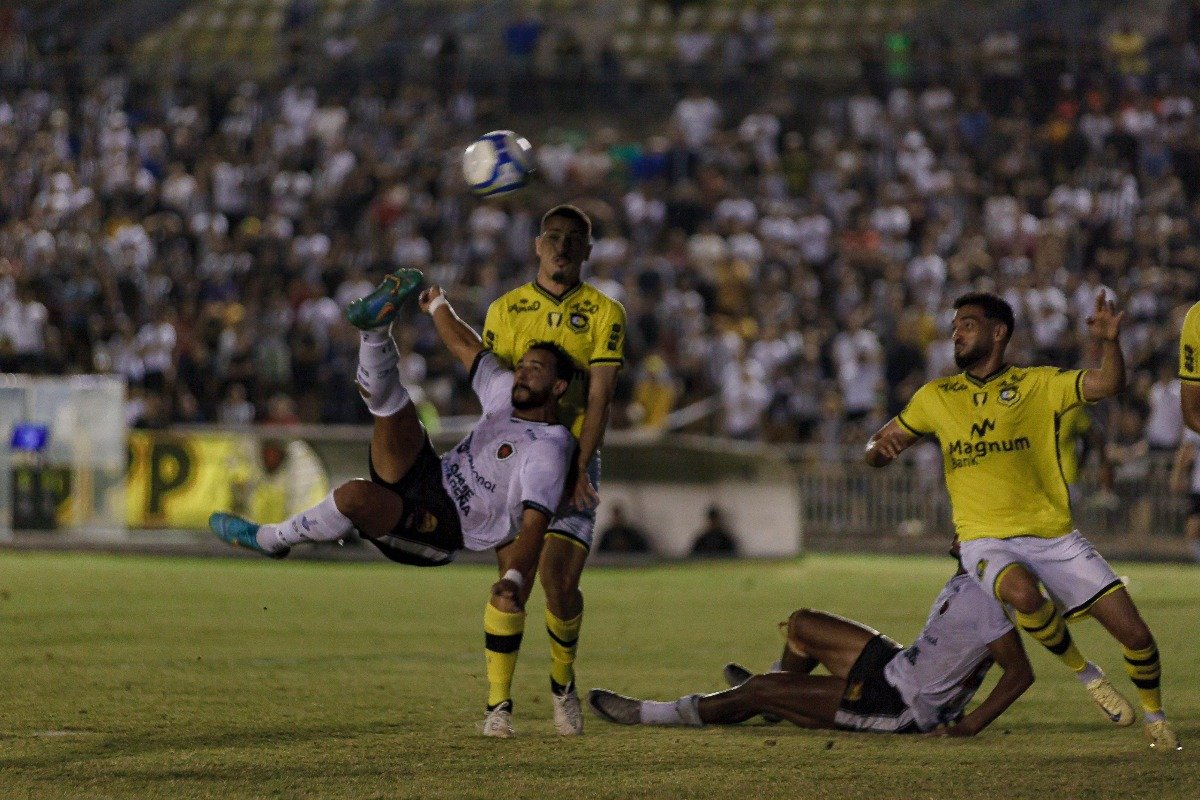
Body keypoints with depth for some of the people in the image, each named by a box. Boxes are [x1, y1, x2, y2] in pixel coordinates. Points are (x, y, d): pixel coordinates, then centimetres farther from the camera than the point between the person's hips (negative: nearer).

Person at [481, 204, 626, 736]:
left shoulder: (604, 313, 4)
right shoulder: (504, 310, 9)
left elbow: (599, 397, -3)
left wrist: (579, 468, -13)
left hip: (574, 458, -1)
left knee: (561, 586, -9)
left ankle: (562, 684, 15)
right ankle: (498, 704, -2)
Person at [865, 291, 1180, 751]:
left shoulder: (1038, 384, 2)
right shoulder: (936, 397, 8)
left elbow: (1108, 384, -9)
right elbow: (878, 452, 14)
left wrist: (1109, 342, -28)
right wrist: (879, 448, -10)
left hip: (1054, 535, 0)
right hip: (987, 540, 0)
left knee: (1135, 634, -5)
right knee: (1023, 593, -37)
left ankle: (1154, 714, 25)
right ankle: (1085, 674, -10)